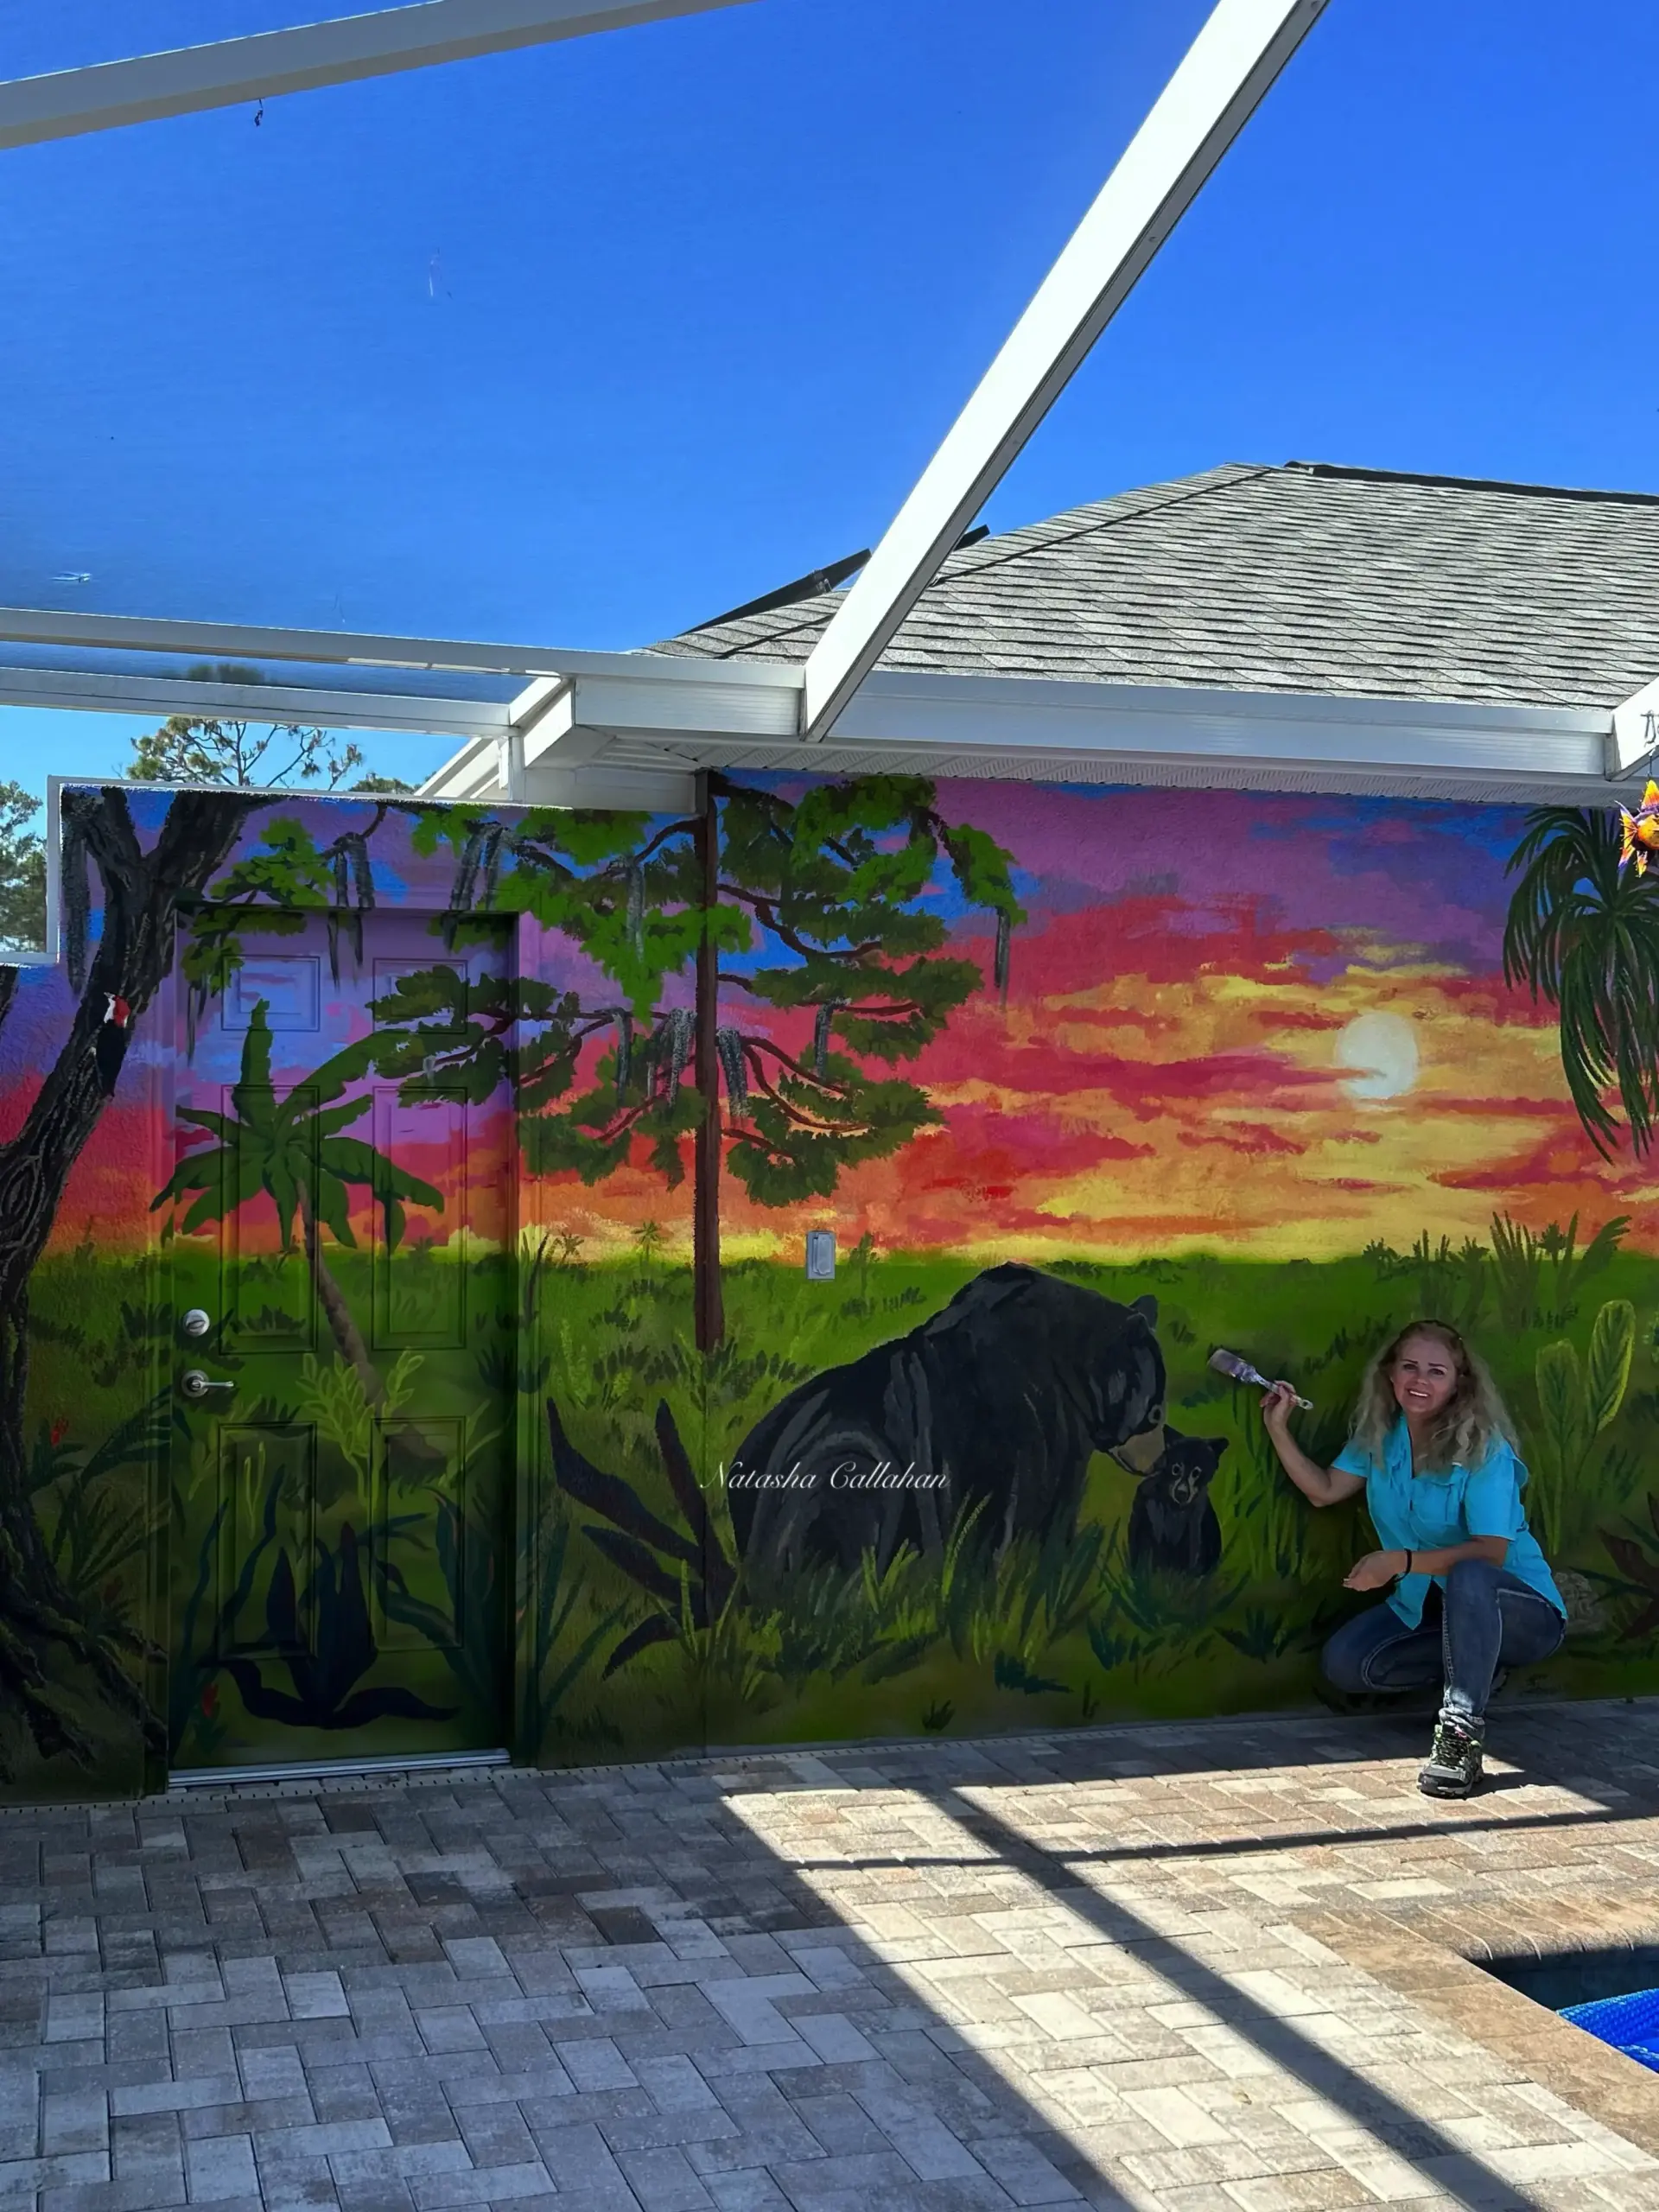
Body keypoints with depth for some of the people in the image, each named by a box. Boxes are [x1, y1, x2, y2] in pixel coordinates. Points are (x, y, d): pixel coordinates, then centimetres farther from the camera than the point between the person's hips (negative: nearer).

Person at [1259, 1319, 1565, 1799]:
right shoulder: (1379, 1436, -1)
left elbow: (1490, 1552, -28)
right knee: (1343, 1663, -12)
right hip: (1425, 1606, 7)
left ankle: (1461, 1732, -34)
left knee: (1468, 1577, -40)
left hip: (1520, 1609, -7)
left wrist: (1403, 1561, -37)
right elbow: (1324, 1490, 5)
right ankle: (1477, 1663, 5)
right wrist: (1278, 1429, -4)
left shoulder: (1483, 1449, -21)